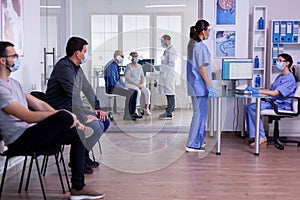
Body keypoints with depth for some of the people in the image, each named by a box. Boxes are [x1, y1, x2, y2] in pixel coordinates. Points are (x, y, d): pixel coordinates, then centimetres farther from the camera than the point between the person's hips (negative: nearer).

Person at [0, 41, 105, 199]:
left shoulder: (13, 83, 17)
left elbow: (39, 104, 13)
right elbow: (28, 116, -24)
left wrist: (63, 116, 0)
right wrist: (59, 114, -16)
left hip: (31, 134, 10)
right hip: (19, 140, -10)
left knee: (78, 134, 5)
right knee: (64, 117, -33)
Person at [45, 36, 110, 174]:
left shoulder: (77, 68, 13)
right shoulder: (64, 67, -19)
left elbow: (87, 89, 19)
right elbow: (74, 95, -27)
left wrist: (98, 109, 10)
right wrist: (84, 118, -28)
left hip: (72, 109, 10)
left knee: (105, 120, 5)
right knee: (95, 126, -23)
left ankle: (83, 154, 13)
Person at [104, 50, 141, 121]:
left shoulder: (116, 65, 14)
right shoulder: (112, 66, -17)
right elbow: (113, 81, -24)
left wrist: (124, 86, 8)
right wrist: (123, 88, -19)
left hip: (116, 86, 10)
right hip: (111, 88, -10)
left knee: (134, 92, 1)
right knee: (130, 94, -26)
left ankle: (132, 113, 0)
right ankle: (126, 116, -21)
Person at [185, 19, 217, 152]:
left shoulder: (192, 43, 9)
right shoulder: (200, 47, -17)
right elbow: (202, 68, -19)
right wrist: (210, 86, -18)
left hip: (194, 85, 10)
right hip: (200, 85, -10)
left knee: (200, 113, 18)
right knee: (199, 114, -4)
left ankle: (199, 140, 28)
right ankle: (192, 144, 1)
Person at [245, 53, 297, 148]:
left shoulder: (289, 78, -12)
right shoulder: (279, 77, 20)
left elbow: (275, 93, -22)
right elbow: (270, 90, 18)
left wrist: (257, 91, -23)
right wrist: (254, 89, 3)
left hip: (282, 105, -10)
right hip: (273, 101, 10)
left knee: (253, 108, -26)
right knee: (248, 107, -6)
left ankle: (261, 137, -20)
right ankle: (253, 135, -4)